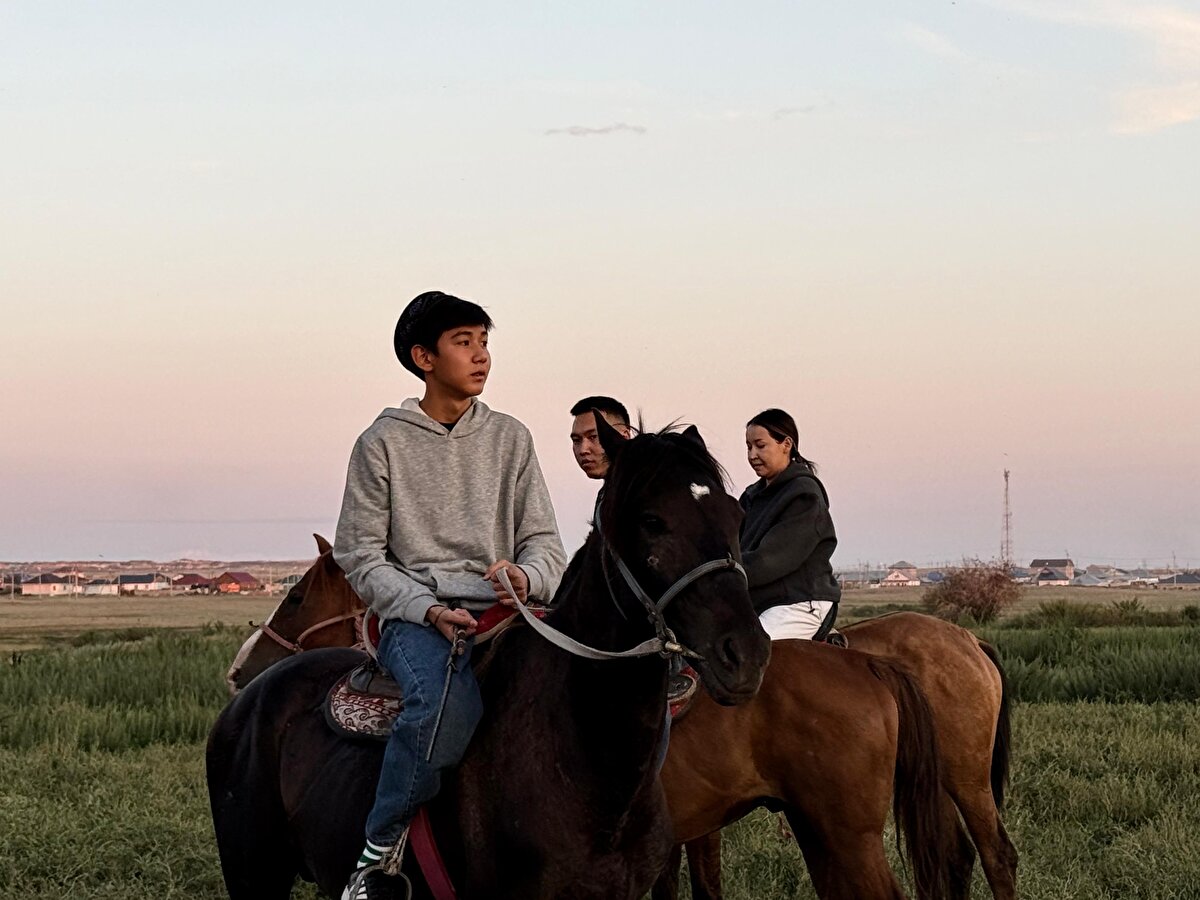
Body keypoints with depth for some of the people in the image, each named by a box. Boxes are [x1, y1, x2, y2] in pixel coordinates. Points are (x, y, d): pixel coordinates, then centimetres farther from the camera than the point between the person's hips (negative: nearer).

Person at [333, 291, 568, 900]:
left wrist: (526, 577, -12)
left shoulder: (510, 438, 15)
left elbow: (545, 542, 12)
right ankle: (379, 849, -20)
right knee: (446, 706, -37)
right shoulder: (385, 442, 4)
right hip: (417, 616, -4)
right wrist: (429, 609, -14)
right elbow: (358, 555, 1)